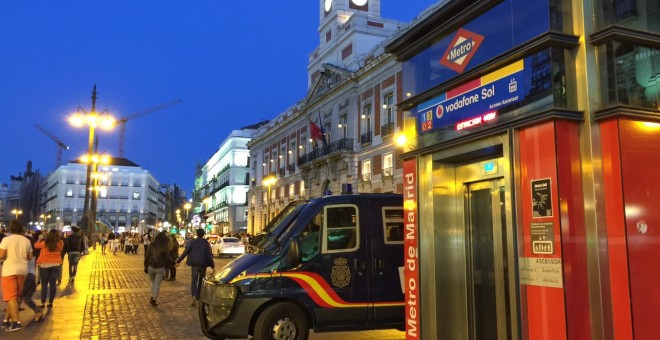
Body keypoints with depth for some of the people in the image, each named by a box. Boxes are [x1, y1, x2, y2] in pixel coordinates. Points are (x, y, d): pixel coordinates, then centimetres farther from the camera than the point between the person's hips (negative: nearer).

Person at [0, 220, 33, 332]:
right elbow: (30, 257, 8)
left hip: (9, 271, -5)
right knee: (15, 297, 16)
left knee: (11, 297, -3)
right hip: (22, 271, 5)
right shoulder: (27, 241, 4)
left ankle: (16, 322, -10)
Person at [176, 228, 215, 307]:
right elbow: (209, 255, -5)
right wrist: (212, 266, -2)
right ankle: (198, 297, 25)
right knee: (201, 281, 16)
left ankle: (194, 296, -24)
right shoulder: (206, 243, -2)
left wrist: (178, 261, 1)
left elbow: (185, 252, -6)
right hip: (203, 264, 1)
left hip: (194, 264, -1)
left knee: (194, 281, -2)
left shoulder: (192, 242, -3)